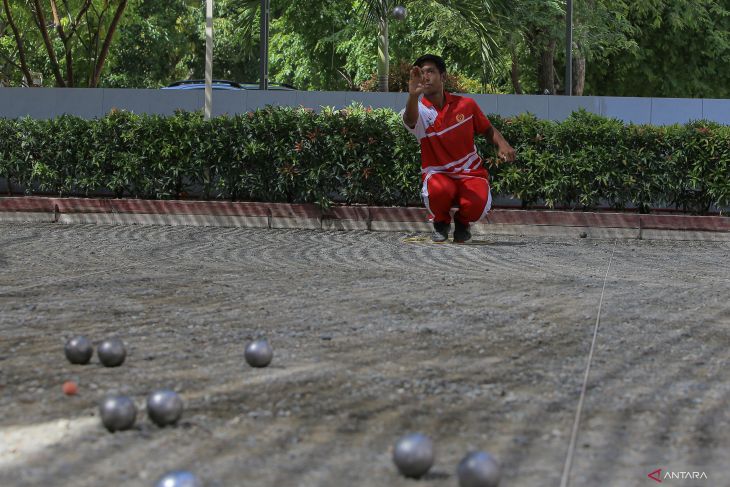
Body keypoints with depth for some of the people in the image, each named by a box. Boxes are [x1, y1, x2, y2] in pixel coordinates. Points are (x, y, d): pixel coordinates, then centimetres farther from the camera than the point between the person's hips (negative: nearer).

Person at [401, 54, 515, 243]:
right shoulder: (419, 109, -9)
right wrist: (413, 96, -59)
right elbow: (410, 120, -36)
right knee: (438, 191, -38)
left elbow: (488, 129, 15)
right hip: (438, 175, -1)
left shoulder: (465, 104, 0)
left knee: (477, 205, -31)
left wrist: (502, 144, -8)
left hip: (470, 174, 1)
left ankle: (462, 222, 9)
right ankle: (441, 223, -1)